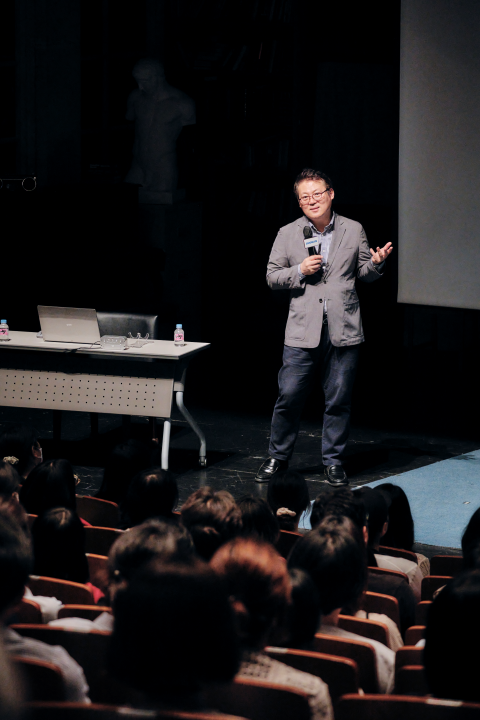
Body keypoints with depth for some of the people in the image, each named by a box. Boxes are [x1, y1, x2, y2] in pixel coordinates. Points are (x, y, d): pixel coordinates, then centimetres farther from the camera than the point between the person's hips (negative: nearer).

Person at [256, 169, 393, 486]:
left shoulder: (354, 230, 7)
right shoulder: (288, 234, 6)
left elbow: (365, 273, 13)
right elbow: (272, 276, 8)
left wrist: (377, 262, -9)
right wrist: (300, 271, -9)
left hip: (343, 330, 1)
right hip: (303, 330, 0)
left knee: (339, 400, 4)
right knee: (289, 396, -2)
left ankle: (333, 461, 17)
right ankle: (278, 457, 15)